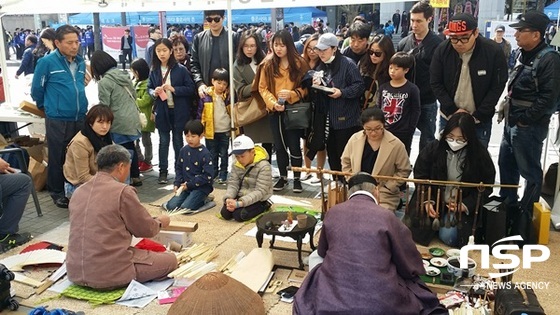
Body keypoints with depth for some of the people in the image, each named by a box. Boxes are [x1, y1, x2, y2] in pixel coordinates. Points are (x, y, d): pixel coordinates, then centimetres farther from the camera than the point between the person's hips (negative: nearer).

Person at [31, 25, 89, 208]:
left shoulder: (81, 62, 7)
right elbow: (36, 90, 0)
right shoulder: (47, 62, -10)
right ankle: (57, 192, 21)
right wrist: (48, 107, 12)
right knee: (58, 158, 6)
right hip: (58, 121, -5)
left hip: (81, 119, 5)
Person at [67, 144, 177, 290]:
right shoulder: (123, 192, -13)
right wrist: (160, 222, 19)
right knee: (171, 259, 7)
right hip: (110, 276, -7)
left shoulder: (78, 192, 7)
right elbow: (147, 229, -3)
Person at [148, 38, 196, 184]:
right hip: (162, 111, 2)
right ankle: (163, 171, 17)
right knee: (163, 141, 8)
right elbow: (149, 88, 11)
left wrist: (173, 89, -19)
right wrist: (154, 92, -12)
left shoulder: (180, 69, -7)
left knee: (178, 141, 10)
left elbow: (190, 89, -7)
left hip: (178, 111, -2)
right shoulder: (154, 70, 3)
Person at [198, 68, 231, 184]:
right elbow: (200, 112, -1)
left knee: (224, 154, 8)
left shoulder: (228, 96, -1)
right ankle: (213, 174, 24)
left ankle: (223, 175, 16)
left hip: (225, 131, 0)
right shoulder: (206, 96, -6)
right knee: (212, 155, 12)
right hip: (211, 131, 0)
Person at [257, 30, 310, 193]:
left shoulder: (299, 63, -5)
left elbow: (306, 87, -3)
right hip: (275, 111, 2)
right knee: (279, 145, 12)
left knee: (294, 146, 2)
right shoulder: (268, 64, 0)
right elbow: (263, 88, 0)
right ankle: (283, 177, 26)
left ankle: (297, 178, 17)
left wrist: (291, 95, -20)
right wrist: (273, 103, -15)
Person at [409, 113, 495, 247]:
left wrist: (465, 205, -18)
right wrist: (427, 201, -16)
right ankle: (436, 221, 16)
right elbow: (420, 177, -1)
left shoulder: (480, 155, -11)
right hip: (433, 201, 2)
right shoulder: (433, 149, -8)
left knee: (448, 236, -24)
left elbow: (485, 188, -3)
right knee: (420, 230, -17)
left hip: (463, 207, -2)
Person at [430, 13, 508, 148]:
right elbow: (435, 83, -5)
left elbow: (497, 86, -10)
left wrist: (478, 116, -13)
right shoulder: (442, 50, -10)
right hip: (448, 117, 2)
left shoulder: (494, 51, -15)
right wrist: (453, 110, -11)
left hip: (480, 121, -2)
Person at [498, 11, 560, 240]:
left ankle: (525, 217, 12)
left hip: (529, 127, -9)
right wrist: (509, 114, 13)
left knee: (530, 172, 1)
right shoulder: (524, 56, 12)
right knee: (506, 165, 18)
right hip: (512, 123, 10)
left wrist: (525, 119, -17)